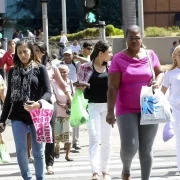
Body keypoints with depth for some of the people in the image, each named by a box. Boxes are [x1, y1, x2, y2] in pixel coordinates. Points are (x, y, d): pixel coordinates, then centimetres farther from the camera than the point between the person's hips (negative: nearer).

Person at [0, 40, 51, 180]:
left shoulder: (40, 69, 1)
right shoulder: (13, 71, 11)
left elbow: (48, 92, -6)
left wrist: (39, 103, -28)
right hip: (18, 116, 2)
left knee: (38, 151, 5)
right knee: (20, 150, -6)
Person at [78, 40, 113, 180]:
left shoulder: (111, 67, 5)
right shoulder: (86, 67, -3)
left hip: (107, 106, 3)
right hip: (92, 106, -3)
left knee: (106, 140, 9)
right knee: (94, 138, -11)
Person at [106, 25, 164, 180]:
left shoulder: (150, 55, 4)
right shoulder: (118, 59, -6)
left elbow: (160, 72, 19)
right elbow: (112, 87, -9)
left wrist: (158, 82, -5)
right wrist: (110, 111, -15)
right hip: (127, 110, -3)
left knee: (146, 149, 5)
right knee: (129, 146, -14)